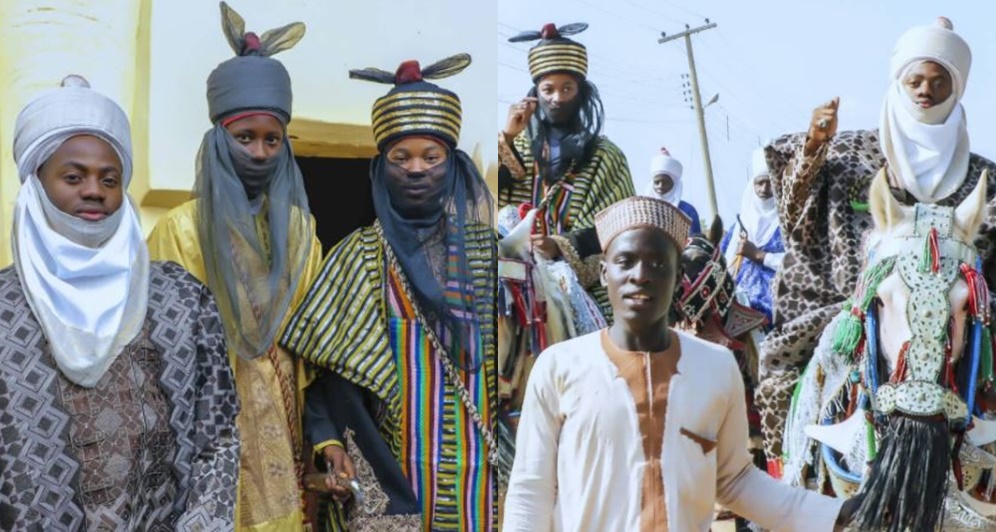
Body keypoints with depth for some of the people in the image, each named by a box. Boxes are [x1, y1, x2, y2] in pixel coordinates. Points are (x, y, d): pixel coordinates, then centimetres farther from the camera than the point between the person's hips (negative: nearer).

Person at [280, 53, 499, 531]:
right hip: (391, 461, 0)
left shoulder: (485, 249, 4)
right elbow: (330, 365, -2)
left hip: (473, 460, 1)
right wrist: (330, 439, -14)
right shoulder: (359, 256, 3)